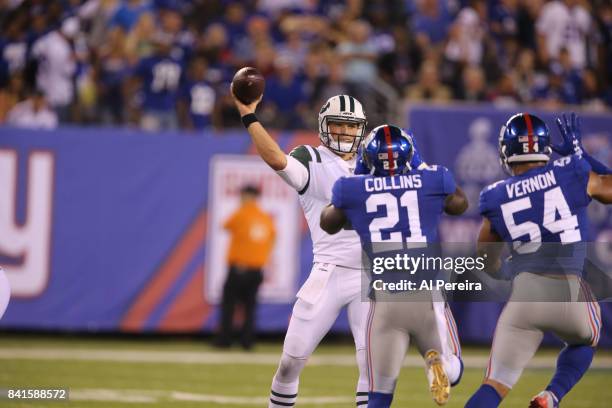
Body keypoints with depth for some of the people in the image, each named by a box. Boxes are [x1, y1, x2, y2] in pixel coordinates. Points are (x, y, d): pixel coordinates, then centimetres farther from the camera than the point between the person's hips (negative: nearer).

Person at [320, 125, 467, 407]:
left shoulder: (353, 189, 1)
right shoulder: (431, 181, 2)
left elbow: (329, 224, 24)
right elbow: (460, 204, 26)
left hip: (385, 299, 0)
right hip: (427, 293, 0)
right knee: (452, 371, 21)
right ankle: (437, 361, -14)